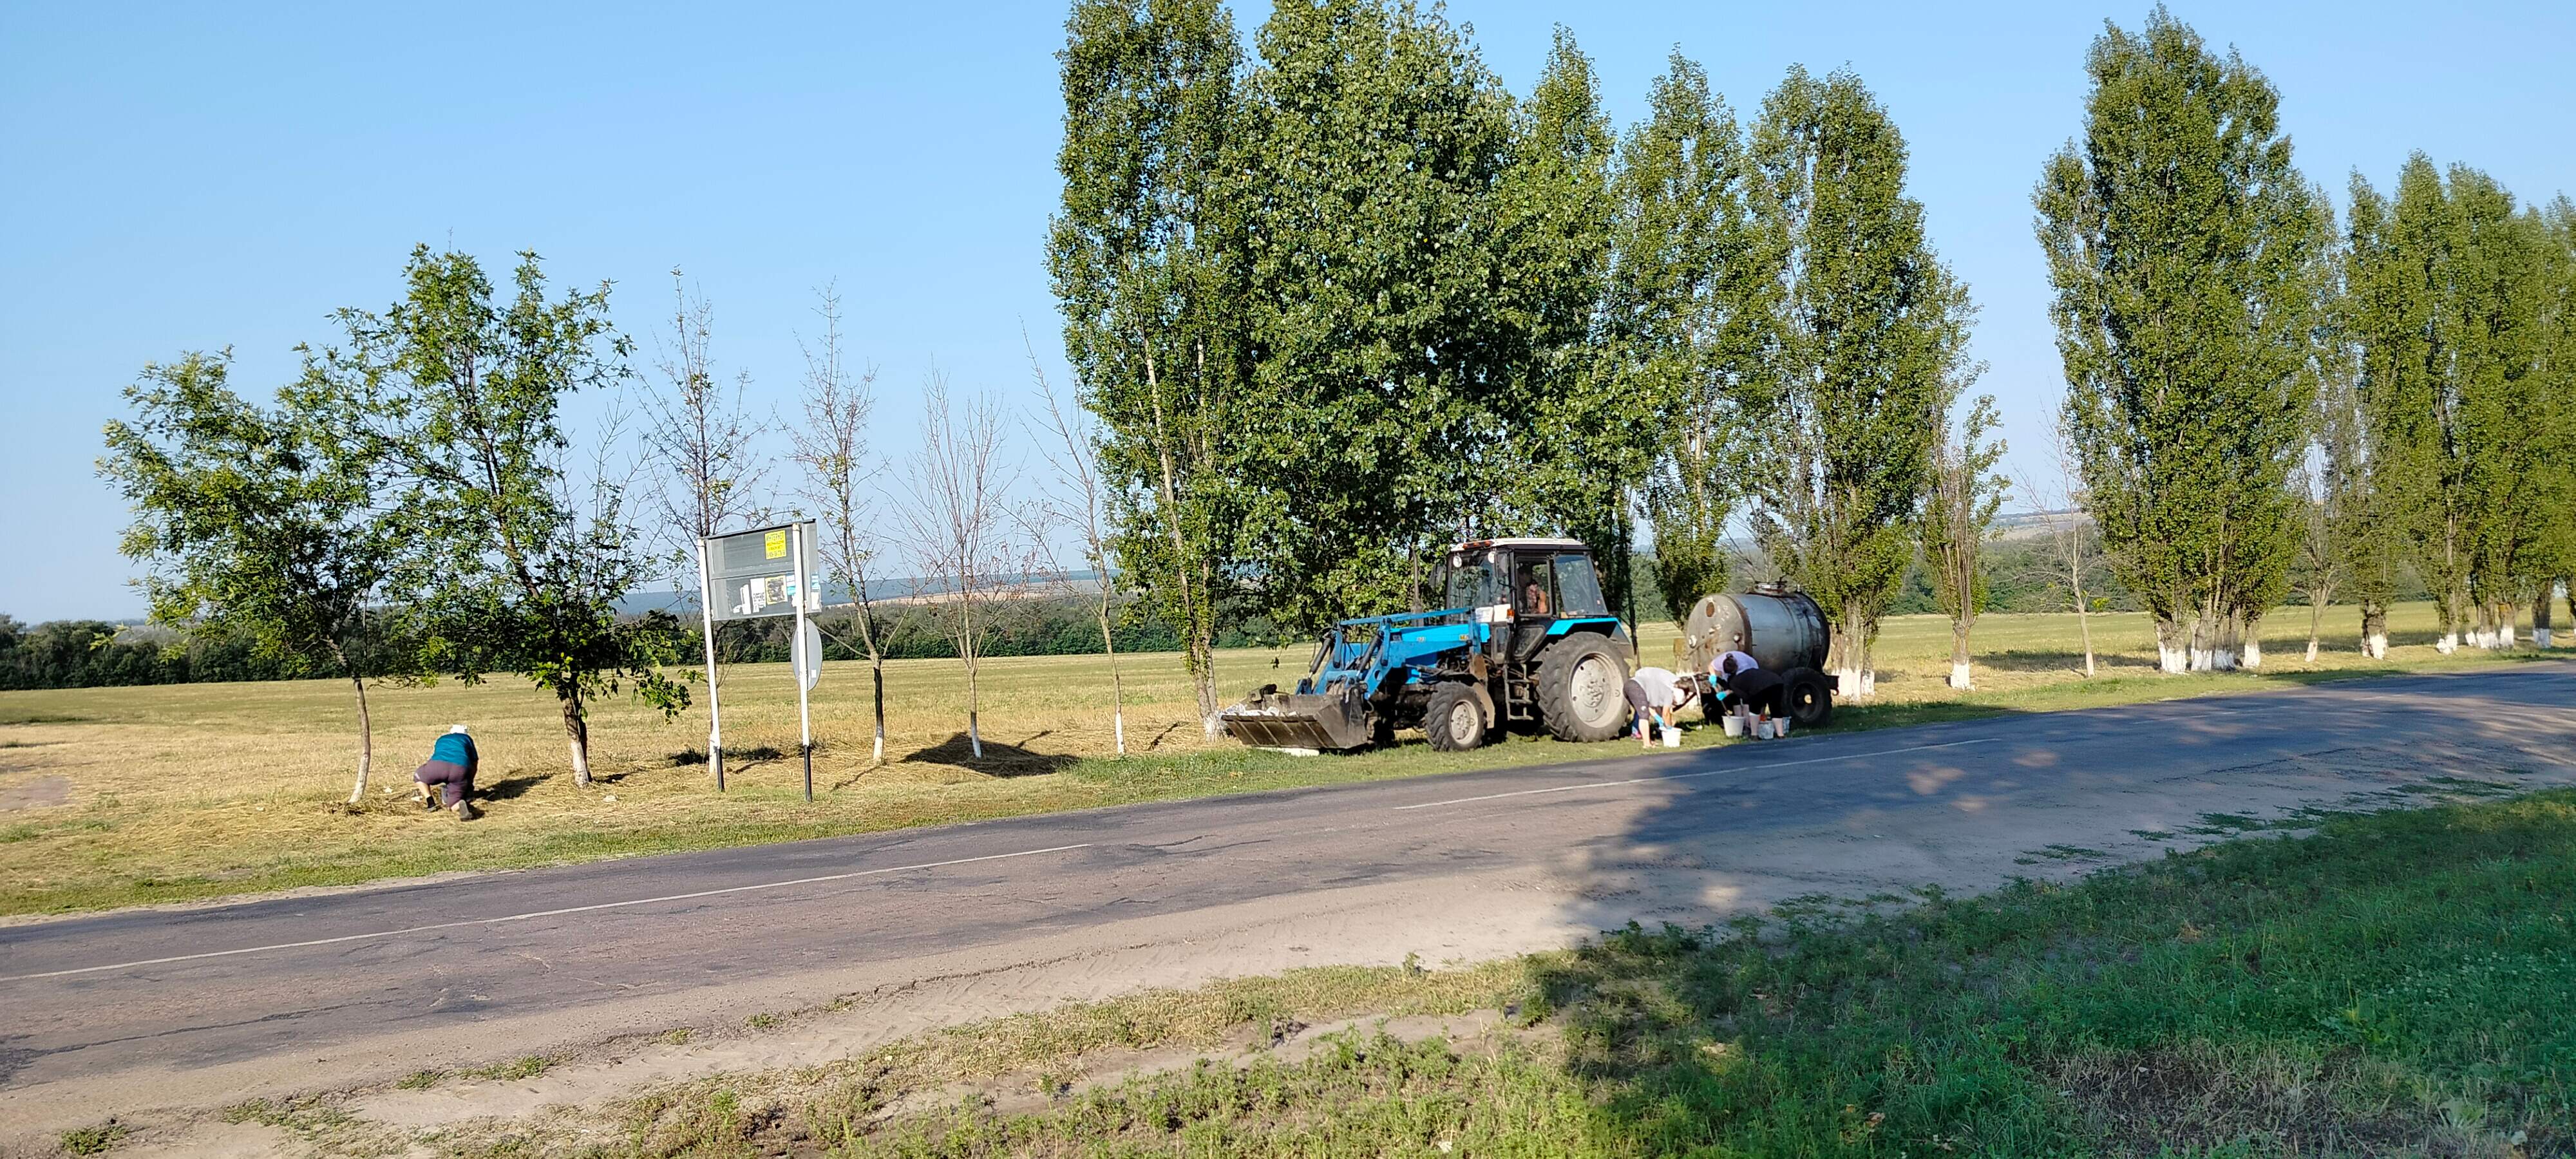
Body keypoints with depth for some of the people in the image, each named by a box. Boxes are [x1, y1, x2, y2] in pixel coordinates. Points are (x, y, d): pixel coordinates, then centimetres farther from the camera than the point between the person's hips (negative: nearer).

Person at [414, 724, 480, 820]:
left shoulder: (441, 739, 37)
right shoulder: (467, 738, 33)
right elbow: (476, 763, 34)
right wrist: (469, 783, 48)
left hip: (438, 765, 0)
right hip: (461, 769, 0)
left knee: (418, 775, 31)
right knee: (453, 804, 12)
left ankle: (430, 803, 17)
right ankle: (460, 805, -21)